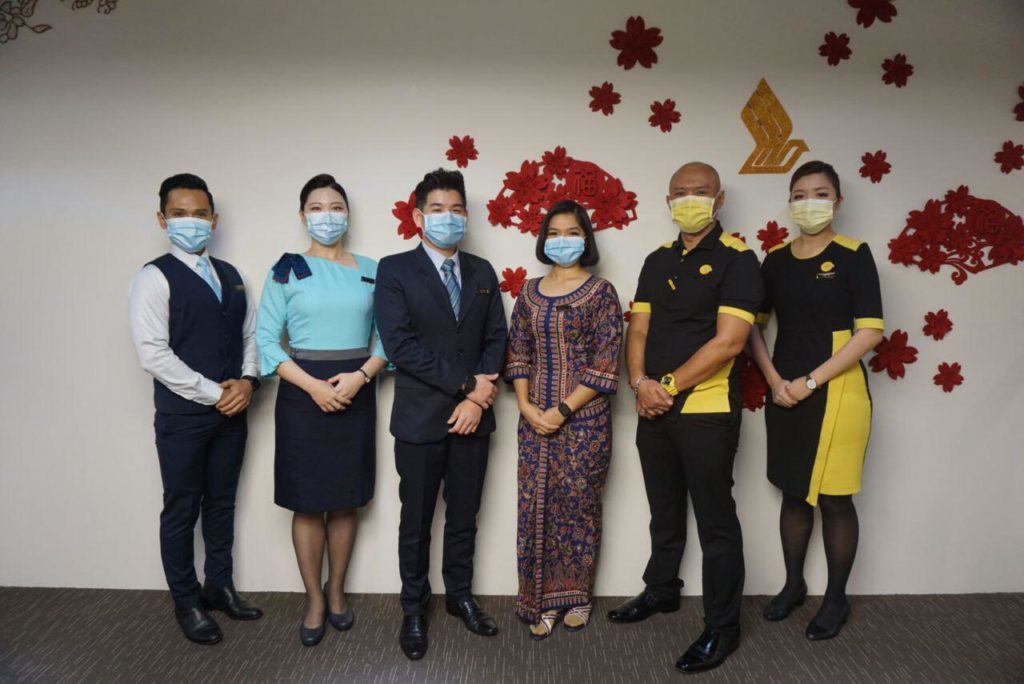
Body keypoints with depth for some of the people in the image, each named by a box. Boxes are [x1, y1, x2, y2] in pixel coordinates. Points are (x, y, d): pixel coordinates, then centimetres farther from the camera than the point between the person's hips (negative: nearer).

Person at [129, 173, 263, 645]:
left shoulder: (230, 275, 10)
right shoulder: (155, 277, -9)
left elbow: (250, 334, 11)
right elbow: (153, 354, -17)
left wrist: (247, 382, -7)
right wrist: (212, 393, -16)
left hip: (231, 411, 6)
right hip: (182, 415, -5)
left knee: (222, 504, 16)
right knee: (181, 511, 8)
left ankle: (219, 586, 33)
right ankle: (187, 603, 24)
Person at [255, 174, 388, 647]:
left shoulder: (371, 271, 6)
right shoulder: (286, 270, -1)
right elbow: (265, 339, -5)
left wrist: (360, 376, -13)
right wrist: (314, 385, -14)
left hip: (356, 392, 2)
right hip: (304, 393, -2)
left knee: (345, 501, 11)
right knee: (307, 502, 6)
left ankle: (336, 589, 29)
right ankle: (314, 598, 23)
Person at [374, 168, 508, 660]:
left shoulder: (482, 272, 9)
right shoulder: (395, 270, -6)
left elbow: (496, 339, 4)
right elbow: (400, 344, -16)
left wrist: (478, 396, -11)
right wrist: (467, 384, -16)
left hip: (473, 415, 4)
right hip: (421, 416, -3)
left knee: (464, 516, 16)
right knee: (417, 521, 11)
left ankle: (460, 596, 35)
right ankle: (414, 609, 29)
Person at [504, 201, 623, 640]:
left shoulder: (601, 293, -4)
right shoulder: (530, 293, 9)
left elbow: (605, 365, -10)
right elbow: (517, 354, 8)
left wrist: (563, 411, -14)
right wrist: (526, 407, -6)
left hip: (583, 419, -3)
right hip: (534, 420, 4)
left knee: (578, 506, 8)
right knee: (536, 508, 6)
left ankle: (576, 595, 27)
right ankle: (543, 600, 21)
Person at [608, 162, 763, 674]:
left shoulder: (736, 259, -8)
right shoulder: (657, 261, 11)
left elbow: (728, 341, -17)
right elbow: (638, 330, 8)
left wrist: (669, 386, -15)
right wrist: (640, 382, -9)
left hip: (706, 411, -6)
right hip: (653, 408, 6)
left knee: (715, 521, 4)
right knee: (664, 511, 20)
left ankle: (722, 626, 18)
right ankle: (660, 590, 39)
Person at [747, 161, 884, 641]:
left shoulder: (853, 256, -6)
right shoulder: (775, 260, 6)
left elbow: (870, 332, -12)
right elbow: (753, 326, 9)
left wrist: (810, 381, -14)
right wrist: (774, 380, -6)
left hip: (836, 392, -4)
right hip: (784, 393, 4)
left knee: (834, 499, 4)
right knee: (794, 493, 14)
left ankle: (836, 598, 22)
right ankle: (793, 584, 31)